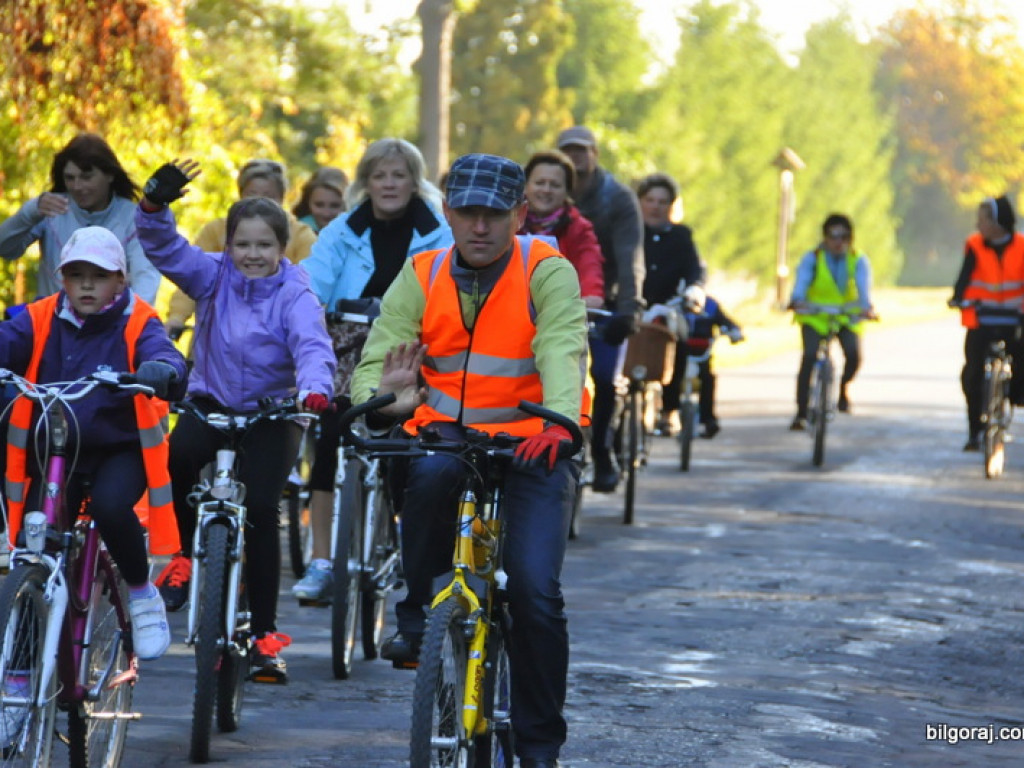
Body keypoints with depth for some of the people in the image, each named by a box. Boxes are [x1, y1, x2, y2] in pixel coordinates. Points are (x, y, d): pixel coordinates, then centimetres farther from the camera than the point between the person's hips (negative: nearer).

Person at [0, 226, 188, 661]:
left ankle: (142, 593, -4)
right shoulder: (40, 322, 0)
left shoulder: (136, 324, -6)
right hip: (53, 453, 2)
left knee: (110, 506, -32)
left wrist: (161, 371, -50)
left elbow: (162, 352, -24)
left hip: (119, 450, -2)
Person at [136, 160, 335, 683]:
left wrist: (314, 388, -46)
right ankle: (185, 552, -7)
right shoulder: (213, 276, 0)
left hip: (272, 414, -2)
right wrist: (155, 205, -27)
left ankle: (264, 631, -4)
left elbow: (312, 346, -25)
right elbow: (162, 247, -7)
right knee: (179, 454, -31)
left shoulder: (294, 296, -10)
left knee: (259, 509, -14)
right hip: (212, 401, 2)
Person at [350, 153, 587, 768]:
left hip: (533, 447, -2)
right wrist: (379, 397, -34)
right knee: (432, 470, -37)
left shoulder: (548, 273, -7)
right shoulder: (421, 277, 1)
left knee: (535, 590, -17)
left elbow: (561, 353, -23)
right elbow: (378, 356, -9)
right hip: (445, 435, 2)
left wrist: (559, 422, -44)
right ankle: (418, 610, -14)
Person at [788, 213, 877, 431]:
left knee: (854, 355, -22)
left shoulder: (858, 261, -8)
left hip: (847, 317, 1)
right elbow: (802, 280, -28)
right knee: (809, 357, -21)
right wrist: (797, 300, -50)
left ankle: (843, 387, 13)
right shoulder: (812, 258, -11)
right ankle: (801, 413, -15)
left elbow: (864, 285, -26)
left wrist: (866, 306, -47)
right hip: (815, 317, -1)